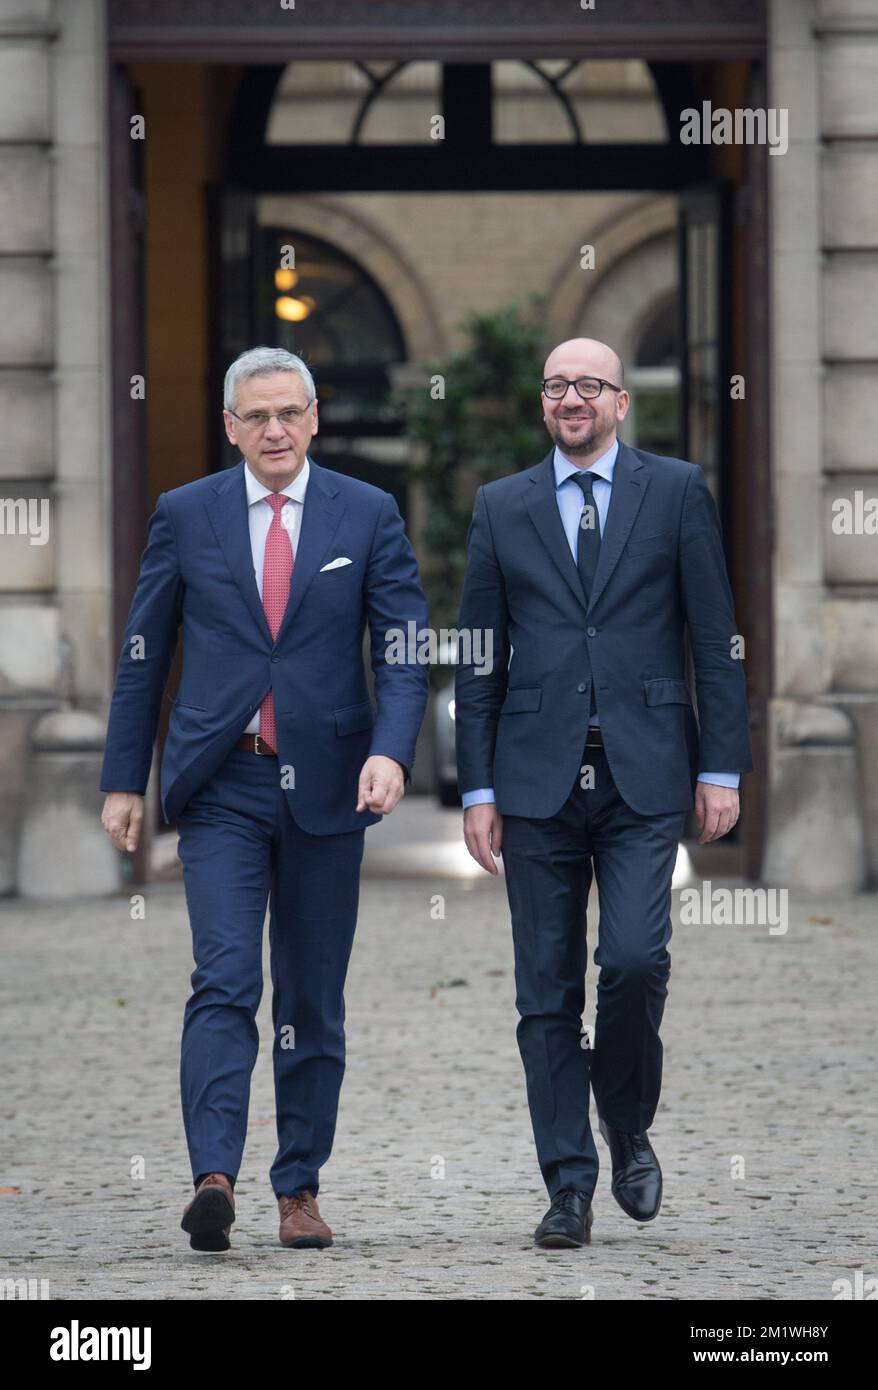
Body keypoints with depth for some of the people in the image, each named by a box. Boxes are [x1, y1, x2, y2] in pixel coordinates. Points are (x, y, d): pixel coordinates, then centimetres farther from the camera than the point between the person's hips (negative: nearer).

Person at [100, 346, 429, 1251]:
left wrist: (390, 751, -17)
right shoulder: (184, 516, 5)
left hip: (327, 788, 1)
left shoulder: (368, 516, 4)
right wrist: (124, 780, 6)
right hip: (222, 786, -1)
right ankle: (213, 1178, -24)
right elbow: (143, 655, 9)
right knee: (225, 982, -15)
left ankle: (299, 1190, 15)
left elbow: (405, 651, 0)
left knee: (313, 999, 7)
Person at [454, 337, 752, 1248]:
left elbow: (715, 640, 5)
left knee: (634, 958, -16)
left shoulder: (676, 492, 5)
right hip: (538, 779, 2)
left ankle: (629, 1127, 10)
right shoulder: (502, 508, 10)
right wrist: (478, 788, 4)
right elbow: (479, 660, 10)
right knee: (547, 993, 1)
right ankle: (568, 1188, 7)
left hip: (644, 772, -2)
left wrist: (721, 769, -1)